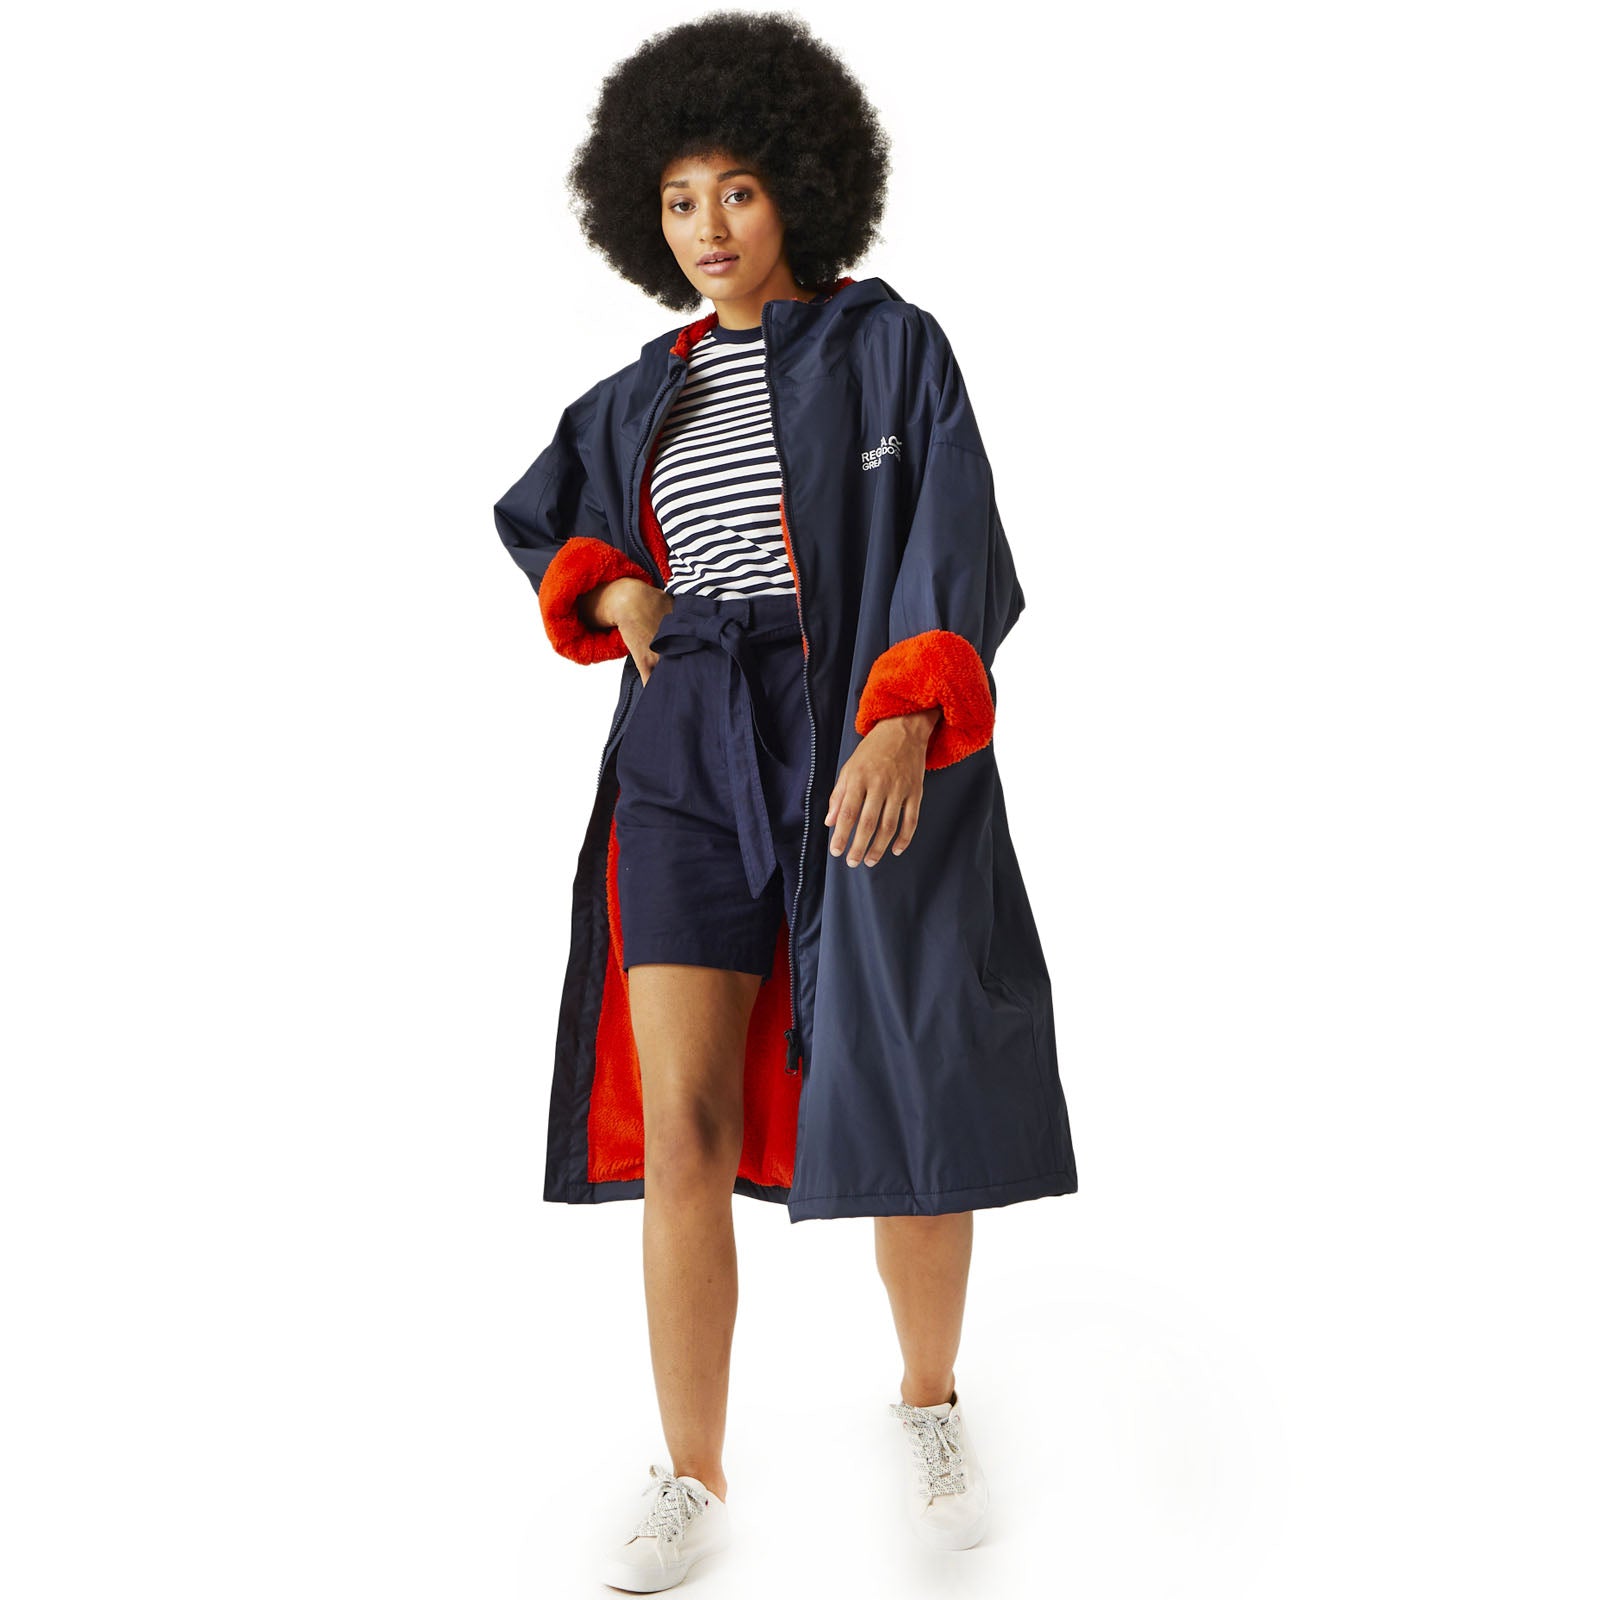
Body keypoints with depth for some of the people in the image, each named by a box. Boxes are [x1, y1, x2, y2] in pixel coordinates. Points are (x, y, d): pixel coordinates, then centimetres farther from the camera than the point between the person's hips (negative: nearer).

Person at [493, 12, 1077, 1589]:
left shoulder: (892, 345, 3)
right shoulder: (641, 398, 16)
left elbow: (956, 543, -8)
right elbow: (531, 519, 31)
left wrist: (906, 720, -25)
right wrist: (615, 589, 8)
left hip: (870, 746, -3)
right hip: (691, 758, 3)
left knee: (915, 1099, -4)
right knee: (681, 1126, -6)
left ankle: (929, 1397, 23)